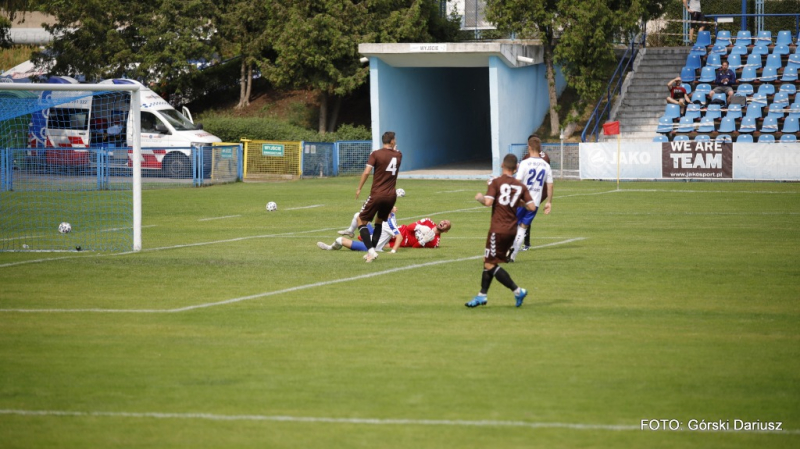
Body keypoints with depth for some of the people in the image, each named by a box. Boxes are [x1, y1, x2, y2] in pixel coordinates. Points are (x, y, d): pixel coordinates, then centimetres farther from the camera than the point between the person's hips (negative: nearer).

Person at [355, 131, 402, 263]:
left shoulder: (376, 154, -7)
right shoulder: (398, 155, 6)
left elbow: (366, 172, -14)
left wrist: (359, 188, -5)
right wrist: (394, 148, 34)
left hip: (377, 195, -5)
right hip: (391, 195, 5)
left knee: (361, 221, 4)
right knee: (379, 222, 23)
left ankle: (371, 251, -14)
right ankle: (371, 252, 19)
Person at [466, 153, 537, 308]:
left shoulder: (496, 182, -9)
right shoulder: (520, 186, 6)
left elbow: (488, 202, -19)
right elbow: (532, 207, 0)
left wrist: (479, 198, 2)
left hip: (498, 230, -7)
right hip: (512, 230, 7)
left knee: (490, 264, -3)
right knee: (488, 261, 19)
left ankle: (517, 291, -11)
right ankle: (482, 295, 21)